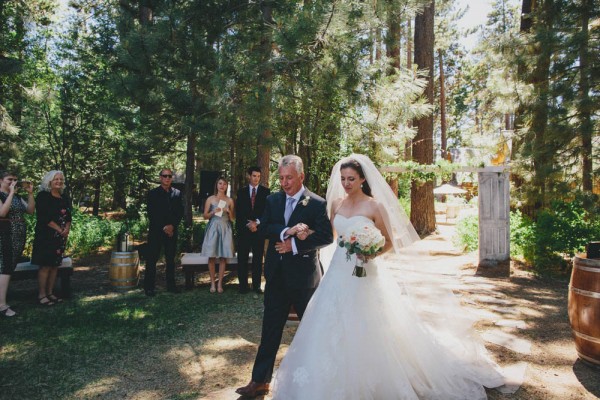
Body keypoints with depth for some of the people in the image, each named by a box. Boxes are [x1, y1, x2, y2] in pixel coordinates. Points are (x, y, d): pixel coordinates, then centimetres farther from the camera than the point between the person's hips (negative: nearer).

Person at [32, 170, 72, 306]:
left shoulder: (65, 198, 13)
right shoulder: (43, 196, -4)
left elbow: (68, 217, 11)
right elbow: (44, 217, -12)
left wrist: (67, 229, -7)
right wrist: (59, 229, -12)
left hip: (61, 236, 6)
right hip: (46, 235, -6)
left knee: (55, 265, 7)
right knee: (45, 266, -6)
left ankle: (50, 293, 15)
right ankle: (42, 295, 2)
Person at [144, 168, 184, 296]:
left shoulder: (177, 193, 9)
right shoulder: (153, 193, 1)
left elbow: (180, 212, 6)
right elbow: (151, 214, -5)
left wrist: (172, 226, -8)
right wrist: (164, 228, -11)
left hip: (172, 231, 3)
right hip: (156, 231, -2)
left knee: (171, 259, 8)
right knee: (151, 259, -1)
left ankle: (171, 285, 16)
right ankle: (149, 287, 6)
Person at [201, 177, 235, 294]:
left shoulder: (229, 200, 9)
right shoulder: (210, 199, 5)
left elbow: (233, 218, 11)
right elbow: (205, 216, 5)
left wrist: (229, 211, -8)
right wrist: (213, 212, -12)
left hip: (225, 229, 1)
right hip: (213, 228, -1)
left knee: (223, 257, -1)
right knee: (212, 257, -4)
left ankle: (220, 283, 7)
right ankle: (212, 283, 6)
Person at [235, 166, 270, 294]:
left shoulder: (265, 191, 5)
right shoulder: (241, 192, 9)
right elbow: (238, 211, 4)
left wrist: (257, 222, -11)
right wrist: (248, 223, -9)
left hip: (259, 228, -1)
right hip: (244, 229, 1)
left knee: (258, 258, 3)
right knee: (242, 258, 2)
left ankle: (257, 285, 10)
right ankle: (243, 284, 10)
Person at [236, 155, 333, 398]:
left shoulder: (317, 203, -9)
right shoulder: (273, 200, 5)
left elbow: (327, 237, -14)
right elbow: (263, 227, -7)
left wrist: (295, 245, -18)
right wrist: (288, 231, -23)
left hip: (304, 275, -3)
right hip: (277, 275, 4)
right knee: (270, 329, 10)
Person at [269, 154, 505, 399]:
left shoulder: (374, 206, -9)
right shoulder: (336, 203, 5)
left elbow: (389, 242, -4)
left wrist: (372, 254, -20)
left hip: (364, 274, -4)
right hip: (339, 271, 5)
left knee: (364, 330, 4)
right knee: (336, 329, 9)